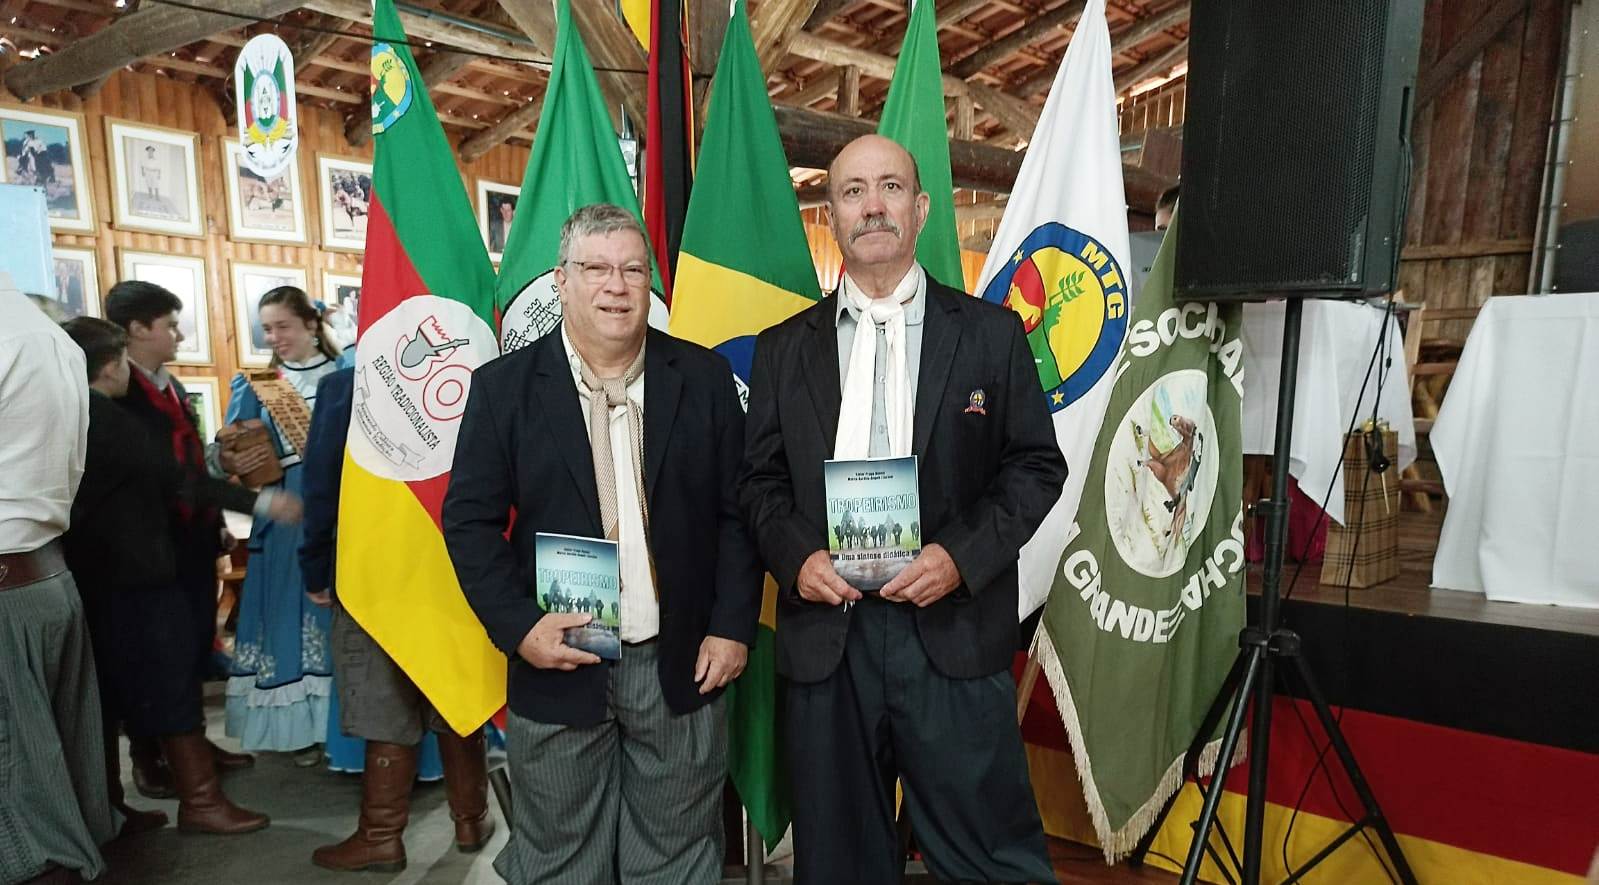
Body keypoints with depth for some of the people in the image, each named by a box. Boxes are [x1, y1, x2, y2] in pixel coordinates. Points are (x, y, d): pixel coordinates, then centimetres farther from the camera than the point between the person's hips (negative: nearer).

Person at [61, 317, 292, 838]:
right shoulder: (107, 419, -17)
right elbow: (174, 479, -19)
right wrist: (259, 502, -17)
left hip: (90, 575, 9)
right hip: (133, 575, -9)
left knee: (107, 691, 15)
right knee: (172, 683, 0)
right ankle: (199, 800, 7)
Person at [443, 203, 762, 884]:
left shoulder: (705, 377, 0)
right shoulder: (505, 386, -2)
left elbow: (737, 510, 1)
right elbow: (470, 519, -1)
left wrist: (733, 626, -4)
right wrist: (518, 625, -12)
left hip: (681, 666, 1)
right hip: (556, 665, 0)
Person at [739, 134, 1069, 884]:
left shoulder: (991, 333, 5)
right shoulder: (785, 346, 9)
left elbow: (1036, 466, 2)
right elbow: (760, 479, 9)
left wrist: (962, 554, -12)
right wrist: (795, 557, -10)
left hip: (955, 633, -1)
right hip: (824, 635, 2)